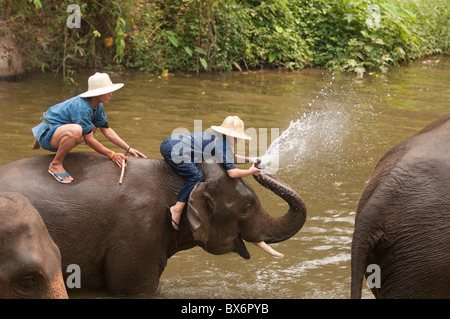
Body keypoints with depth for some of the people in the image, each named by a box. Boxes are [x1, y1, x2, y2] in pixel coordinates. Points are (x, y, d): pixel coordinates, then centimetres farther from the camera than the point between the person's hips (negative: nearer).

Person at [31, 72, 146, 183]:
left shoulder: (97, 106, 1)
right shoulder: (82, 108, -28)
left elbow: (107, 130, 10)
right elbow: (89, 140, -23)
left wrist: (128, 148, 4)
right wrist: (112, 155, -18)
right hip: (47, 132, -10)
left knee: (93, 127, 24)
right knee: (76, 130, -39)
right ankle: (56, 165, -18)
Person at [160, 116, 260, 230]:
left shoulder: (218, 138, 18)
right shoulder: (223, 145, -11)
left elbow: (231, 158, 32)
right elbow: (232, 173, -16)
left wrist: (249, 160, 23)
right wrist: (250, 171, -1)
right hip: (172, 150, -10)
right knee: (196, 176, -16)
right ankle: (177, 209, -19)